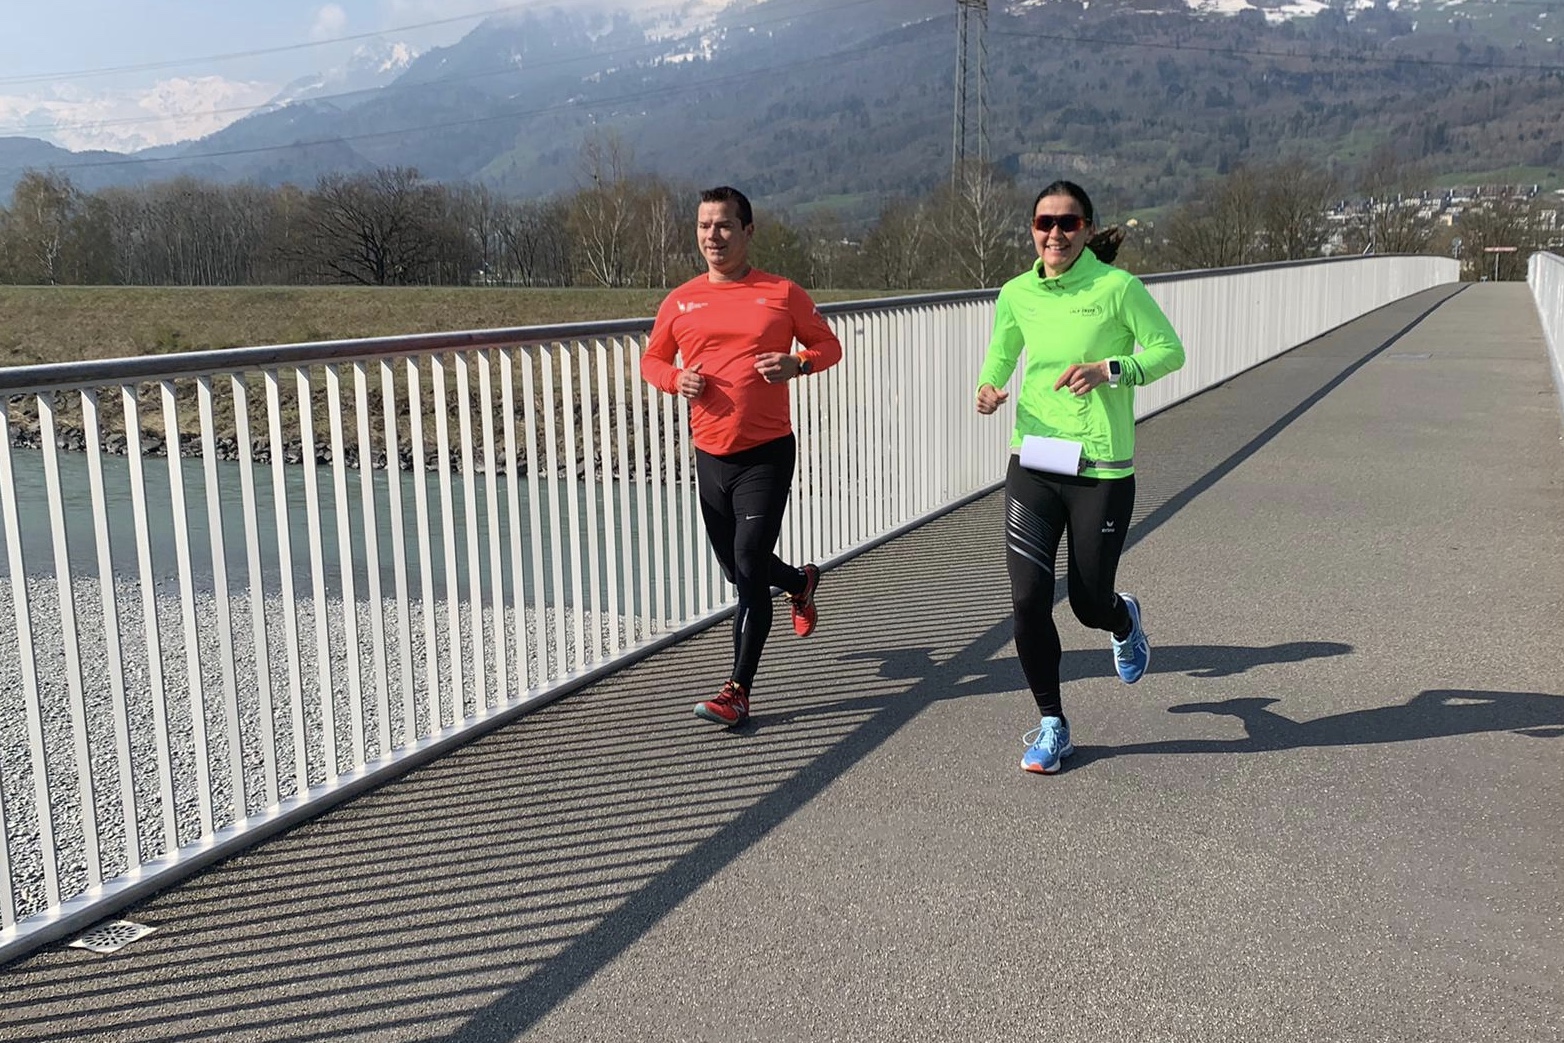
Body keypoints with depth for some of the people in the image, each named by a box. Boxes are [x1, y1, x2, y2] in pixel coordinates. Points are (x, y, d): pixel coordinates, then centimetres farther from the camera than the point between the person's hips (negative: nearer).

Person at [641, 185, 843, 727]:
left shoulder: (782, 294, -1)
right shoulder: (680, 302, 6)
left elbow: (828, 345, 8)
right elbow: (652, 358, 18)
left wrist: (798, 364, -14)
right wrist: (677, 379, -5)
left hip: (767, 454, -4)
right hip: (710, 456, 4)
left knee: (749, 570, -10)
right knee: (737, 569, 17)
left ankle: (738, 691, 0)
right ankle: (801, 582, 50)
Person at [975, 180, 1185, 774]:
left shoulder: (1116, 287, -8)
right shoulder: (1016, 295, 4)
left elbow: (1169, 349, -3)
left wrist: (1109, 369, -19)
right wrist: (988, 388, -3)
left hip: (1101, 471, -3)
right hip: (1032, 465, 3)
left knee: (1089, 602, 6)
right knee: (1028, 598, -5)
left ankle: (1125, 622, 47)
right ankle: (1051, 725, 15)